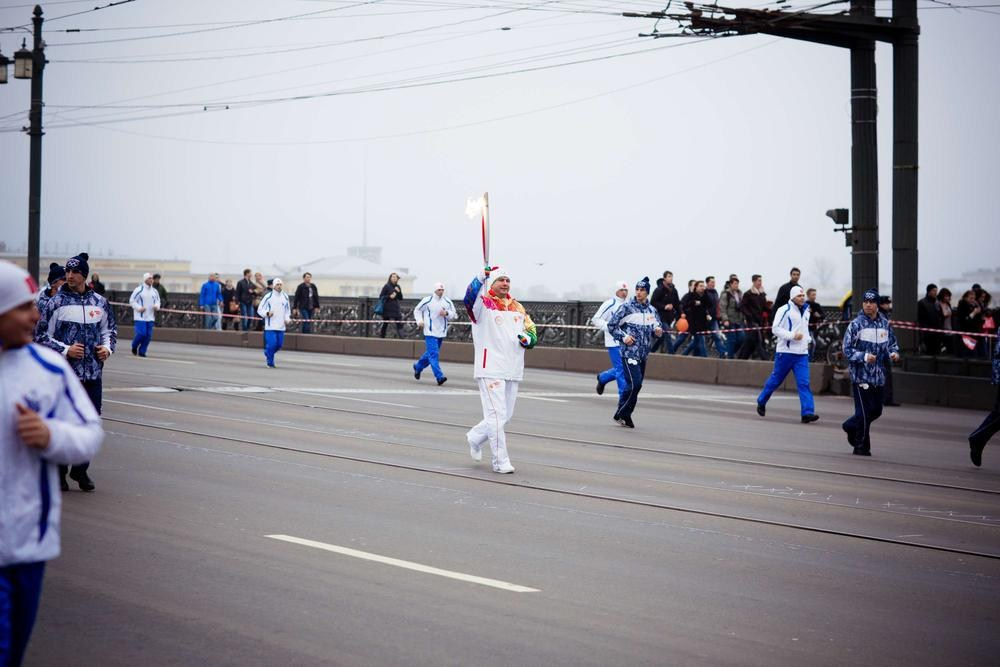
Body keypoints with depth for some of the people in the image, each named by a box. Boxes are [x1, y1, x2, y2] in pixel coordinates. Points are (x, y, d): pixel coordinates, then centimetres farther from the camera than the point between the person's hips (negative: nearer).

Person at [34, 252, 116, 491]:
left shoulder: (100, 302, 7)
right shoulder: (56, 302, -3)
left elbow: (110, 329, 21)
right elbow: (41, 335, -1)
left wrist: (107, 348, 2)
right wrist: (66, 350, -13)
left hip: (93, 373, 3)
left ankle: (80, 470, 23)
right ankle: (58, 472, 14)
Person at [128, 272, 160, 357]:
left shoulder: (154, 291, 11)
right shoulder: (139, 290, -7)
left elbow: (157, 300, 22)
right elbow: (132, 301, -5)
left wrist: (157, 306, 0)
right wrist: (139, 308, -16)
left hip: (150, 317, 6)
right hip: (140, 317, -6)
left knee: (148, 335, 1)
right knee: (141, 333, -13)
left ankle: (142, 351, 13)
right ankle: (134, 347, 15)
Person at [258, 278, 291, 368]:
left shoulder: (285, 297, 10)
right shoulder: (268, 296, -5)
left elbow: (287, 310, 23)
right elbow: (260, 310, -1)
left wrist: (287, 318, 6)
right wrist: (267, 313, -20)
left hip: (281, 327, 5)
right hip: (270, 326, -5)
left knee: (279, 345, 5)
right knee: (272, 344, -13)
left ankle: (267, 353, 35)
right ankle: (270, 362, 6)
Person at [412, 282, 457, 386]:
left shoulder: (447, 302, 6)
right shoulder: (427, 300, -5)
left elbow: (454, 314, 10)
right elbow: (417, 310, 8)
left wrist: (446, 313, -10)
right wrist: (419, 321, -6)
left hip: (441, 332, 5)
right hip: (430, 332, -5)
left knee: (430, 354, 17)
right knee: (433, 354, -14)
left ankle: (418, 366, 41)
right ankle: (439, 377, -19)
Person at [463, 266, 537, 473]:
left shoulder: (517, 308, 15)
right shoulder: (483, 303, -5)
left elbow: (532, 332, 19)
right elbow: (469, 299, -28)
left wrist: (528, 338, -6)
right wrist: (480, 278, -44)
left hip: (513, 371, 7)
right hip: (490, 369, -7)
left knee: (505, 415, 13)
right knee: (497, 414, -8)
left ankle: (475, 437, 36)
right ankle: (501, 461, 0)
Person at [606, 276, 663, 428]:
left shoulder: (652, 310, 12)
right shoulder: (627, 307, -5)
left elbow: (658, 327, 23)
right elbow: (611, 325, -2)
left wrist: (658, 331, 0)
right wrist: (623, 336, -13)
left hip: (643, 354, 6)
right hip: (629, 352, -6)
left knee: (636, 385, 8)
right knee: (634, 384, -16)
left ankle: (624, 415, 19)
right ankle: (622, 414, -2)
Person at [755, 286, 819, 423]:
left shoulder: (806, 310, 15)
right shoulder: (784, 310, -8)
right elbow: (775, 328, -13)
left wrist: (808, 339, 11)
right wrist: (792, 335, -20)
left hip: (802, 354, 5)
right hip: (785, 352, -5)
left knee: (804, 383, -7)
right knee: (776, 380, 6)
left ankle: (807, 413, -14)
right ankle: (761, 402, 28)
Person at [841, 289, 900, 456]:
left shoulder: (885, 324, 7)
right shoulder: (856, 324, -7)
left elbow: (892, 343, 20)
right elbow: (847, 350, -8)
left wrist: (893, 353, -1)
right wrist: (864, 357, -21)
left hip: (878, 376, 5)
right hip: (860, 375, -5)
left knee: (876, 410, 12)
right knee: (864, 412, -4)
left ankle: (851, 426, 37)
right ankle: (861, 446, 10)